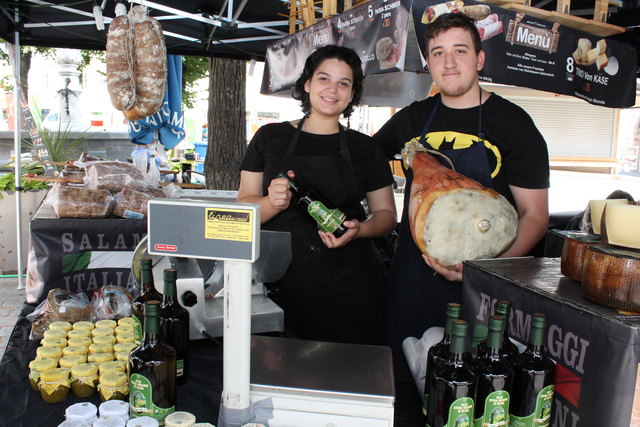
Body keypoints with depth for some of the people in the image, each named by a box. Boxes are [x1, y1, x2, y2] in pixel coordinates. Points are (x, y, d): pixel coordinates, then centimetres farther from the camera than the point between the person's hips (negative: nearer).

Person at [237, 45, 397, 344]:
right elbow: (244, 208, 5)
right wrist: (273, 204, -16)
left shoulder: (364, 148, 9)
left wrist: (360, 228, -9)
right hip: (281, 282, 0)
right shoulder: (271, 137, 7)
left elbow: (386, 213, 11)